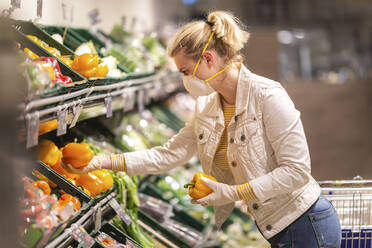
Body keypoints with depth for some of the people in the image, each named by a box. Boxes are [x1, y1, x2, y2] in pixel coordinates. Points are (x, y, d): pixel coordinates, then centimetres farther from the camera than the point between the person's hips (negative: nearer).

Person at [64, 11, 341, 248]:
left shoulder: (267, 96, -20)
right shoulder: (207, 109, 4)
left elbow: (297, 170, -20)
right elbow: (168, 154, 5)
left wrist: (232, 192, -22)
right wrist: (104, 162, -2)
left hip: (306, 225, -7)